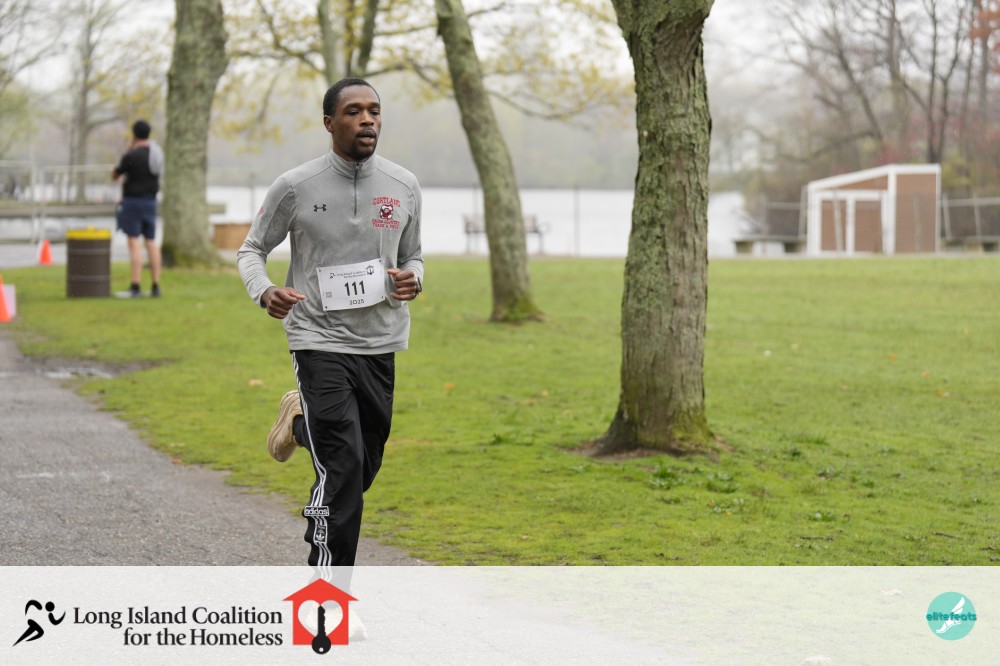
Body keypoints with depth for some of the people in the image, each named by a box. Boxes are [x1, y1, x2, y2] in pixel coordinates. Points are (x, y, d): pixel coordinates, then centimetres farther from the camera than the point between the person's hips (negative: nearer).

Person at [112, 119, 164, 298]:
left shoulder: (131, 156, -16)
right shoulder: (157, 152, 7)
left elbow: (114, 175, -2)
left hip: (133, 201, -7)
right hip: (150, 201, 7)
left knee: (134, 243, -8)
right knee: (151, 242, 10)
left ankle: (135, 287, -11)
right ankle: (155, 286, 10)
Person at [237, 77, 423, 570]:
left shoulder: (403, 186, 5)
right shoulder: (295, 187, -5)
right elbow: (251, 250, 6)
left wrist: (412, 280, -7)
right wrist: (264, 292, -16)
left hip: (380, 344, 5)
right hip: (320, 341, -5)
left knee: (364, 468, 14)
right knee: (344, 466, -16)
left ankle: (302, 422, 45)